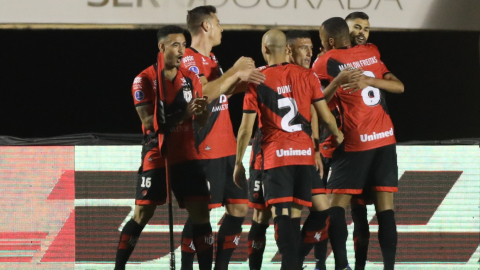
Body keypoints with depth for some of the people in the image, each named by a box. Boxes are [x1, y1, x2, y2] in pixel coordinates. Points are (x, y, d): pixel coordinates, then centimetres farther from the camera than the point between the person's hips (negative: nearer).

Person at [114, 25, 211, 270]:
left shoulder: (191, 79, 8)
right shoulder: (144, 79, -6)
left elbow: (201, 121, 10)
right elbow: (148, 122, -14)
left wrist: (201, 110, -14)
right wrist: (183, 114, -24)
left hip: (186, 155, 4)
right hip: (156, 156, -4)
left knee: (201, 212, -2)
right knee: (142, 214, -6)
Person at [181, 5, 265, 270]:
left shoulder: (210, 59, 18)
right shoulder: (189, 59, -12)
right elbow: (204, 94, -25)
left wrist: (241, 80, 5)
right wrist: (234, 72, -18)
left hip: (225, 148, 9)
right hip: (204, 149, -9)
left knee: (239, 208, 8)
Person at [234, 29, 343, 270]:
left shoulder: (257, 81, -3)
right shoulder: (307, 76, 3)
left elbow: (246, 128, -3)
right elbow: (326, 116, 6)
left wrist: (238, 163, 8)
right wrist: (338, 135, 27)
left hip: (275, 157, -3)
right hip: (304, 153, 3)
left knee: (281, 214, -9)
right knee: (295, 213, 11)